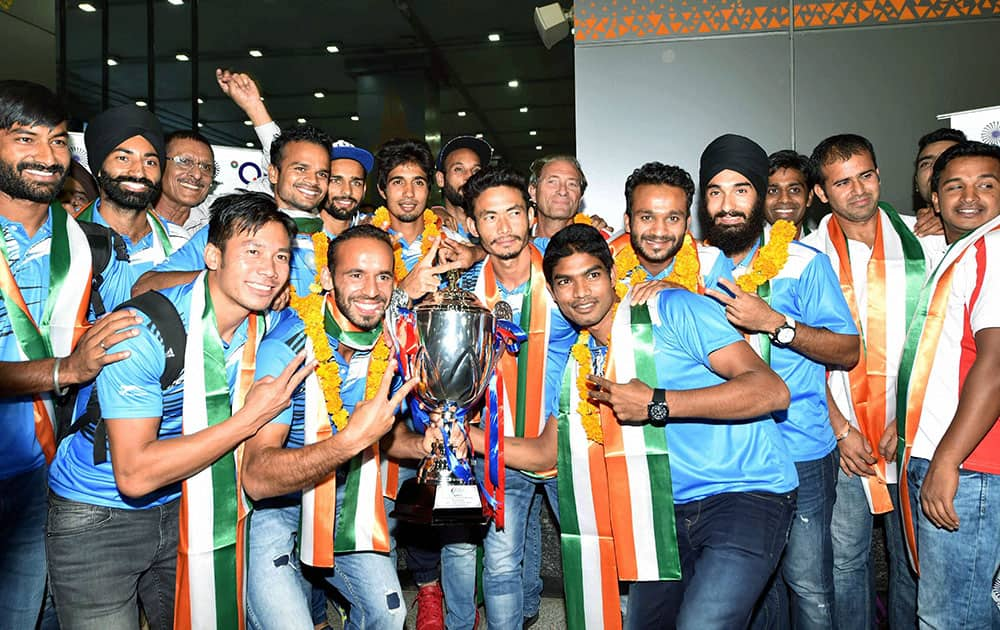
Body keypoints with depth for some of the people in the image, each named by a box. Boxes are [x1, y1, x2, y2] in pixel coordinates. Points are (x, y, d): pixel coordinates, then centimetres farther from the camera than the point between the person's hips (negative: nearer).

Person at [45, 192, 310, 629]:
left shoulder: (262, 327, -7)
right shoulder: (141, 330, -27)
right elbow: (134, 474, -30)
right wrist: (249, 418, -28)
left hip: (183, 507, 6)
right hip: (96, 517, -5)